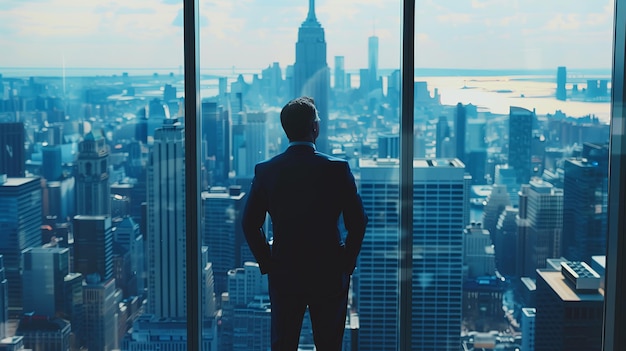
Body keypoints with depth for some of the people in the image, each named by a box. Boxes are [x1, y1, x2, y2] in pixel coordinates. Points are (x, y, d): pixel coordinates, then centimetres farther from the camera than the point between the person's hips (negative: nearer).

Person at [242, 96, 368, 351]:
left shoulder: (265, 170, -4)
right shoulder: (337, 168, -10)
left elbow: (250, 224, 0)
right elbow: (357, 222, -8)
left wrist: (266, 264, 8)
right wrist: (347, 263, 4)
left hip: (283, 275, 2)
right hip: (330, 275, -2)